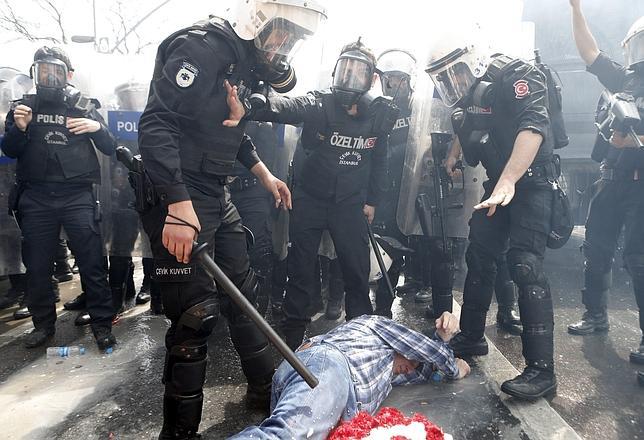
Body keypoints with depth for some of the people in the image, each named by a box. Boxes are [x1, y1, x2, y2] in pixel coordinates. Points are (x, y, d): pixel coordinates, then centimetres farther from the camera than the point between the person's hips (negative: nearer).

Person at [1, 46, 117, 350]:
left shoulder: (84, 106, 7)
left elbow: (110, 149, 5)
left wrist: (97, 127, -14)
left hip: (77, 196, -2)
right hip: (36, 198, 3)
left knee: (92, 263, -5)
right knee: (37, 266, 8)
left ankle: (102, 324, 4)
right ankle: (43, 324, 24)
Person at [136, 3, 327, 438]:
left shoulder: (246, 60, 14)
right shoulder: (204, 46, -15)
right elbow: (157, 123, -24)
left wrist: (265, 174, 20)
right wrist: (179, 205, -30)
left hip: (216, 196, 10)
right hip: (179, 199, -9)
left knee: (243, 291, 16)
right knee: (195, 313, -6)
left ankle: (265, 388, 36)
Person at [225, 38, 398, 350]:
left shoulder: (378, 115, -3)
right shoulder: (318, 105, -14)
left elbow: (379, 161, 9)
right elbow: (285, 106, -34)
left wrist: (371, 201, 9)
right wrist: (248, 110, -54)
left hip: (350, 203, 2)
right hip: (309, 198, -1)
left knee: (357, 269, 8)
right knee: (301, 269, 6)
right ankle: (292, 333, 24)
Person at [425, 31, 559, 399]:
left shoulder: (518, 76, -16)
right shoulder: (469, 97, 8)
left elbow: (532, 127, -32)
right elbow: (469, 151, 16)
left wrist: (508, 182, -43)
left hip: (532, 182, -8)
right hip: (498, 183, 8)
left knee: (525, 264, -18)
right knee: (479, 256, 9)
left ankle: (541, 370, -11)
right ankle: (471, 337, 25)